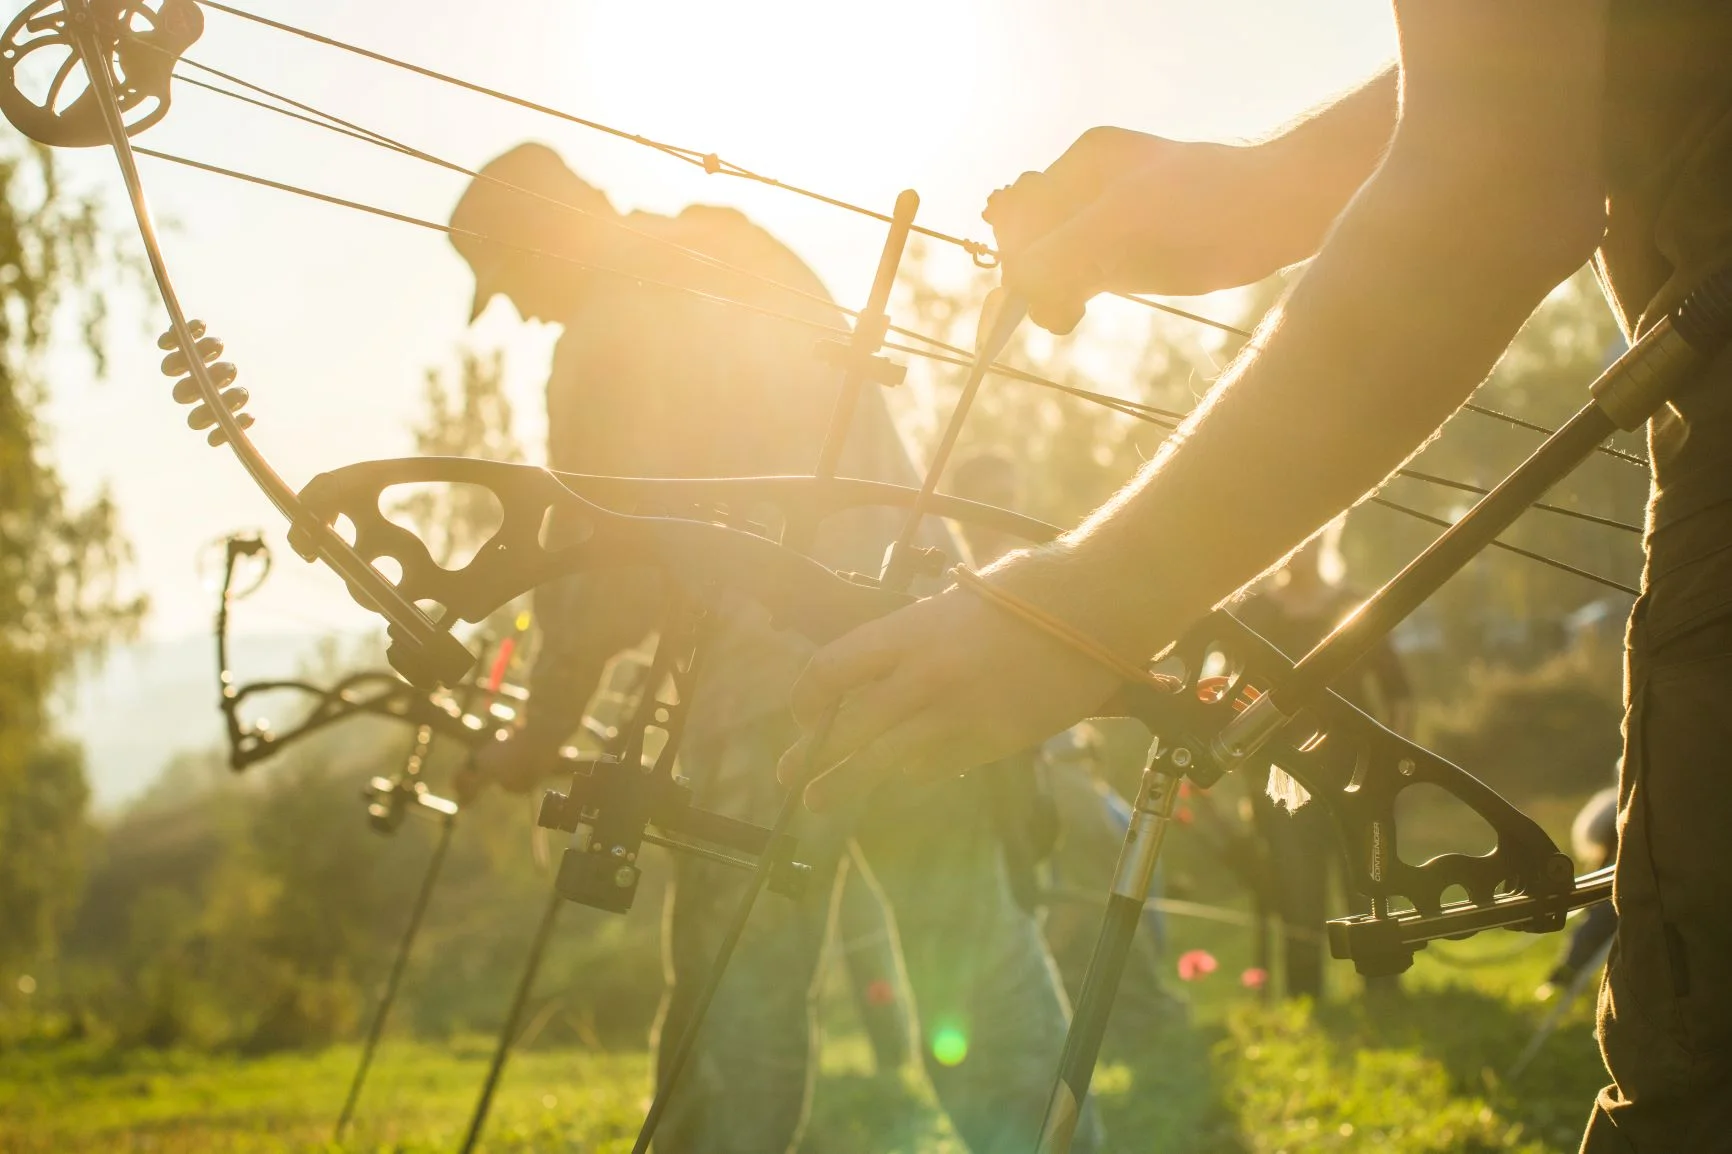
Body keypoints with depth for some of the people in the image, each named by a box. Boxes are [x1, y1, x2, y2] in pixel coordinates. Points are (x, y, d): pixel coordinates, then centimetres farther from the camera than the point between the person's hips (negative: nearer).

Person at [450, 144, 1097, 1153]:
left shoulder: (611, 333, -2)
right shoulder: (765, 271, 20)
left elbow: (616, 569, -7)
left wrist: (543, 732, 5)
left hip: (774, 692, -6)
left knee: (739, 1004, 1)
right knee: (983, 975, 8)